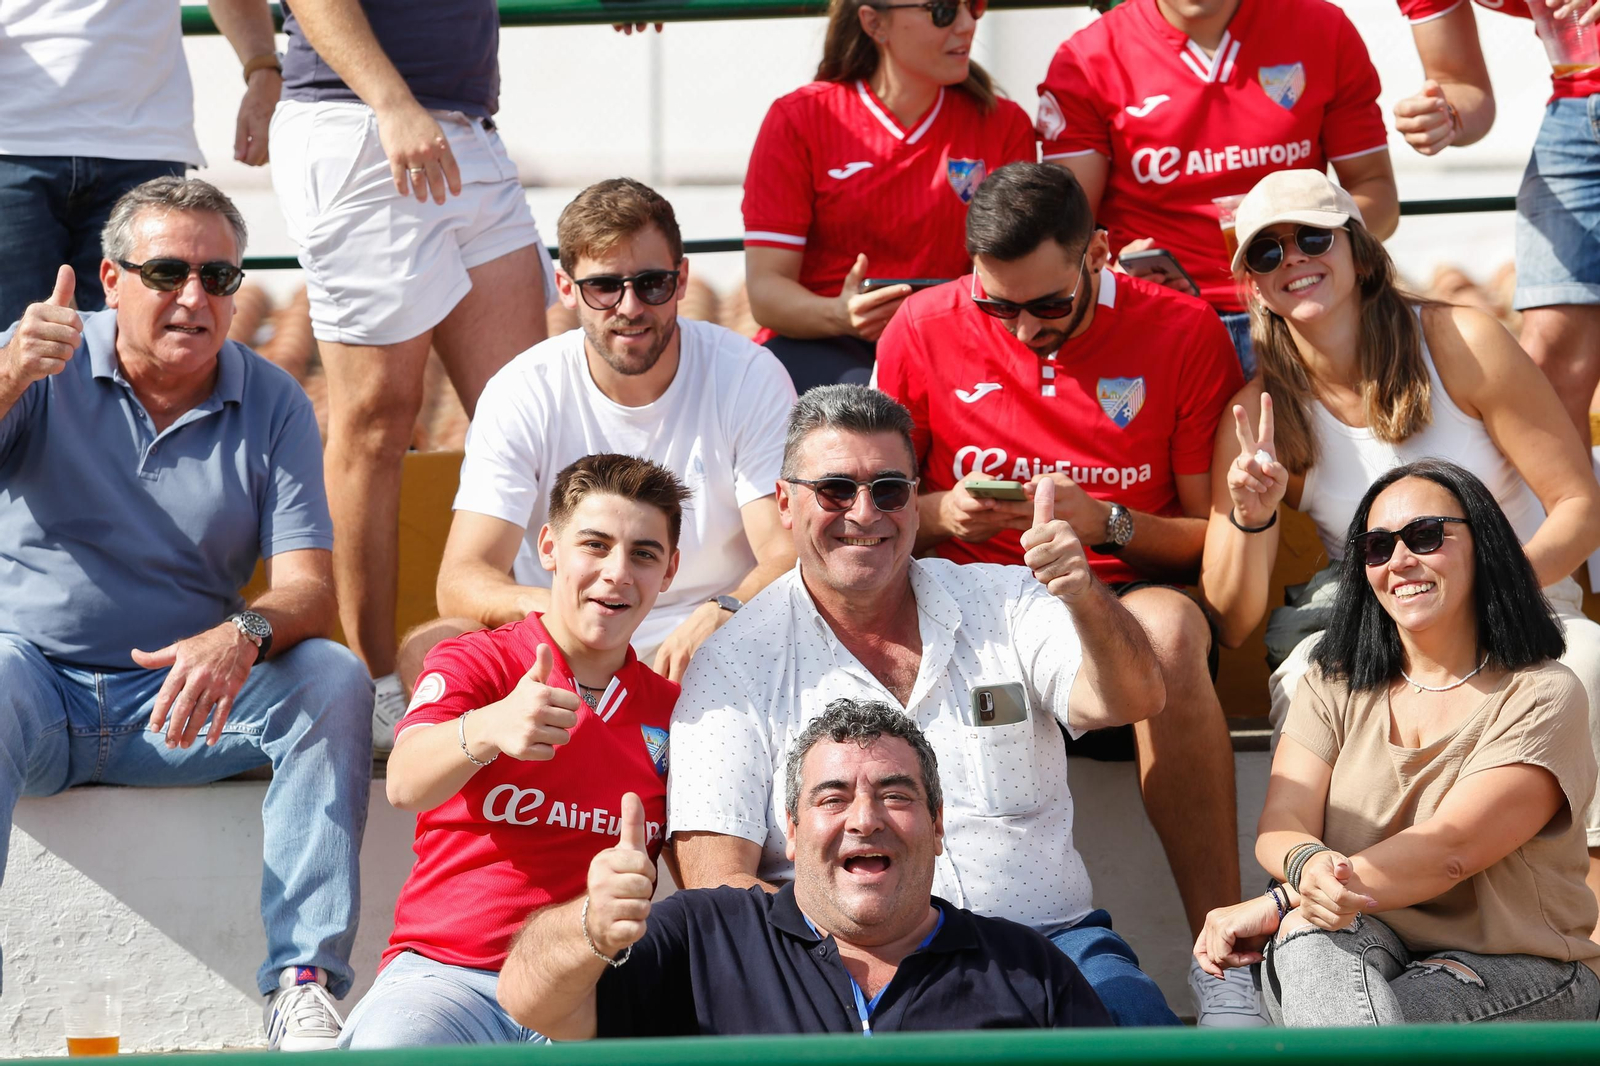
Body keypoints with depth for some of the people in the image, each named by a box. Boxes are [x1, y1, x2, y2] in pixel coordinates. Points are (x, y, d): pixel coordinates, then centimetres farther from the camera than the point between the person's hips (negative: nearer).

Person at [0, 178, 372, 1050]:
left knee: (335, 681, -23)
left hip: (183, 697, 2)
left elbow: (309, 589, -5)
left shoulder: (272, 405, 4)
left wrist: (245, 636, -30)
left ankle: (304, 985, -27)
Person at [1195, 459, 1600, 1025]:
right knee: (1312, 931, -35)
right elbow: (1281, 826, -2)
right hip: (1360, 948, 3)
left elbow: (1450, 849, -17)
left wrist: (1277, 905, -23)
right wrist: (1308, 866, -30)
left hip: (1516, 971, -3)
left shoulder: (1543, 696, -4)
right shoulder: (1334, 687, 12)